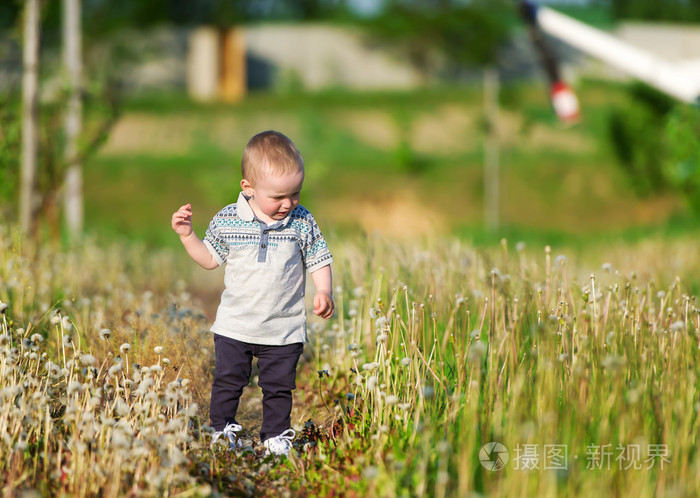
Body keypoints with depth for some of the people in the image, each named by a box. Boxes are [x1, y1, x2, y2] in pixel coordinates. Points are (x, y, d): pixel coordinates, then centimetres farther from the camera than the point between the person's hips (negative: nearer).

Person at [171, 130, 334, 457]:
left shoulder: (302, 222, -8)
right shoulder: (227, 221, -8)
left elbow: (318, 260, 1)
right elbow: (210, 258, 7)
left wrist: (323, 292, -14)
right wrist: (187, 236, -5)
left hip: (284, 329, 0)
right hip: (235, 326, 0)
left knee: (279, 386, 9)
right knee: (228, 380, 9)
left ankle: (276, 435, 24)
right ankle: (222, 429, 26)